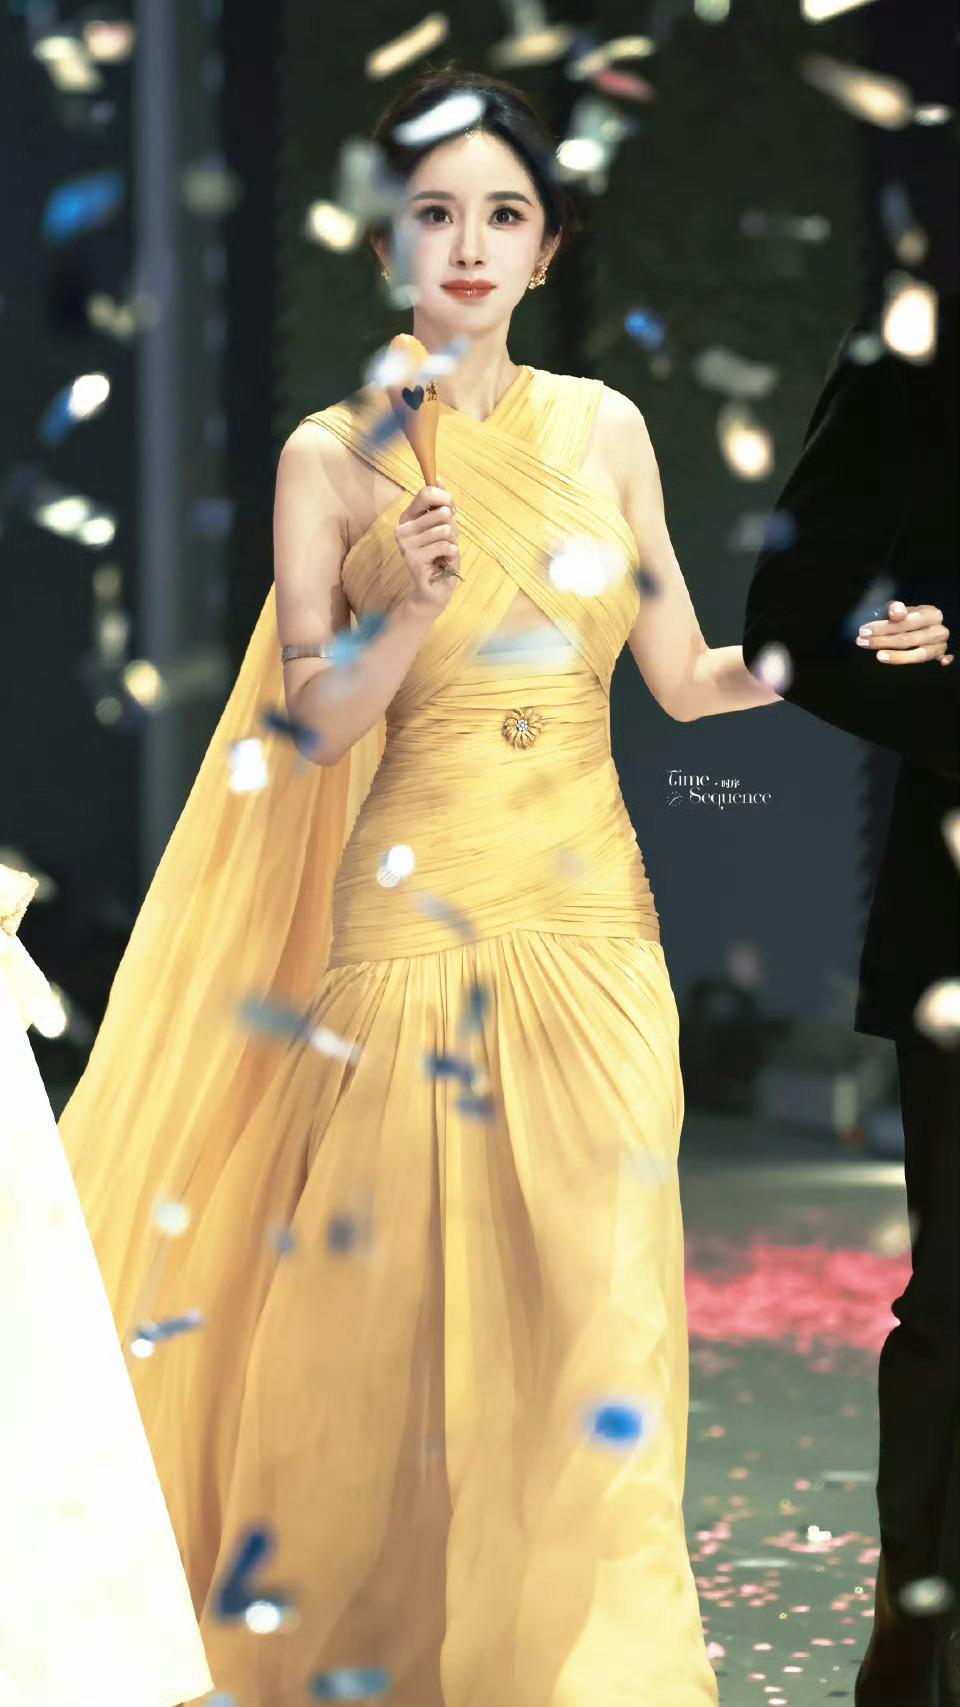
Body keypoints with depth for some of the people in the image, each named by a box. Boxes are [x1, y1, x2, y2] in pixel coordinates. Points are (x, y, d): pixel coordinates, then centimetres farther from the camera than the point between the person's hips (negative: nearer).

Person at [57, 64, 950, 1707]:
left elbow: (685, 679, 8)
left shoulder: (605, 427, 7)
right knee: (401, 1290, 2)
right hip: (419, 910, -2)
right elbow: (311, 729, -4)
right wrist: (409, 611, -20)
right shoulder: (333, 453, -1)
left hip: (591, 909, 2)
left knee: (597, 1289, -1)